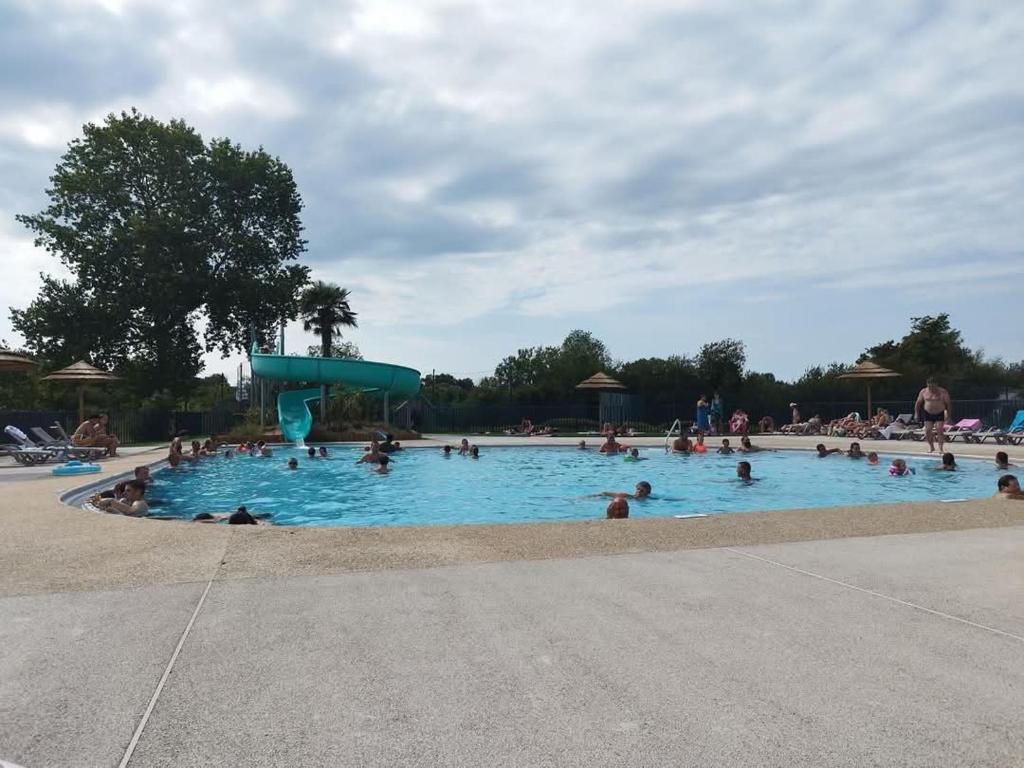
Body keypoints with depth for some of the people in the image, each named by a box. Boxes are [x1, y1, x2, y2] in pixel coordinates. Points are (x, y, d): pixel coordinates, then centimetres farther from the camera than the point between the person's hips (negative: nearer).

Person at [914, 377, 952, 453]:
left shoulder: (943, 392, -8)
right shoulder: (923, 392, -1)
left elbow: (948, 404, -4)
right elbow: (918, 403, 9)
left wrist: (948, 416, -7)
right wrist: (916, 414, 4)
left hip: (940, 414, -2)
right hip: (928, 414, 2)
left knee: (940, 431, -9)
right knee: (927, 431, -3)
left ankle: (940, 448, -2)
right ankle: (931, 447, 14)